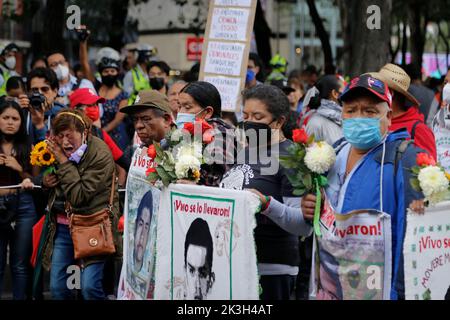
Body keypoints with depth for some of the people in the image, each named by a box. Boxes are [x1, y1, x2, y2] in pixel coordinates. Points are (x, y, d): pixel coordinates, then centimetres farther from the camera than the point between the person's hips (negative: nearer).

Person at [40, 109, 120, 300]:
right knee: (57, 287, 4)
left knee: (90, 286, -16)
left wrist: (64, 162, -21)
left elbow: (79, 196, -23)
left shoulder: (100, 155, -17)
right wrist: (46, 182, -4)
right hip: (62, 225, 6)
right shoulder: (57, 150, 3)